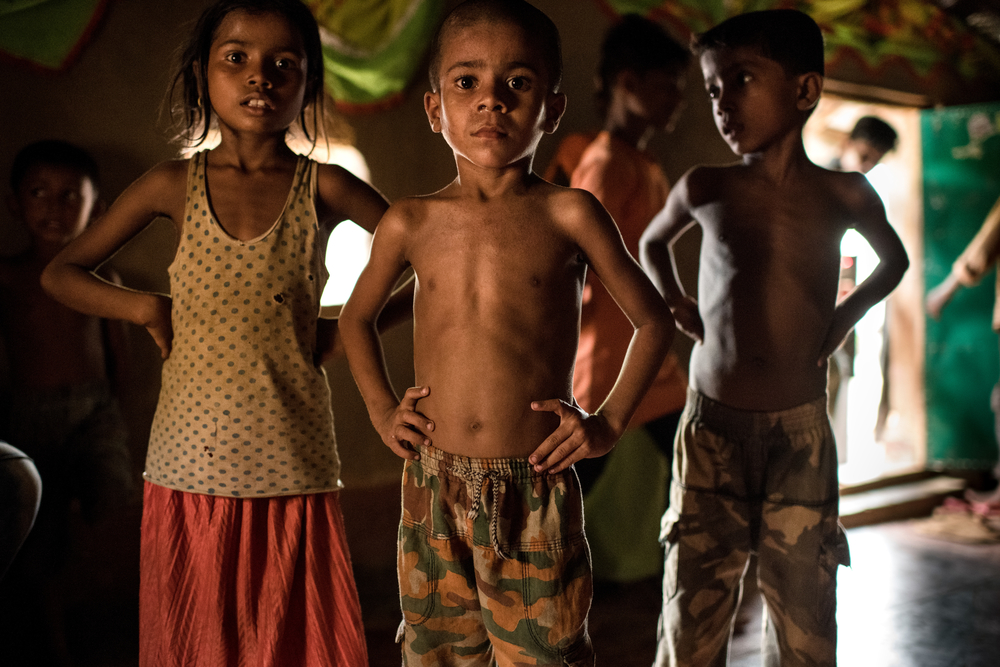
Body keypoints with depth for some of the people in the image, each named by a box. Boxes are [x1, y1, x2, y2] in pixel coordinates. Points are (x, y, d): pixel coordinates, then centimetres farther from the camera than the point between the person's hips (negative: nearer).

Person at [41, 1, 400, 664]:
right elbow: (61, 272, 12)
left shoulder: (323, 188, -1)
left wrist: (347, 327, -1)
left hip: (293, 472, -1)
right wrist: (149, 308, -2)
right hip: (190, 467, 2)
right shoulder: (175, 185, 3)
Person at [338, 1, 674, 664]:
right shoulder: (411, 223, 1)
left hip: (537, 490, -2)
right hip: (434, 488, 3)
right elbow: (358, 317, 19)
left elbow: (654, 320, 5)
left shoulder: (569, 216, -6)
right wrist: (382, 410, 9)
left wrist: (610, 421, -1)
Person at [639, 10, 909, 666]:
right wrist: (678, 304, 7)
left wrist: (848, 312, 6)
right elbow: (653, 243, 21)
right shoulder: (705, 188, 0)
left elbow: (894, 260, 21)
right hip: (712, 427, 0)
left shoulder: (845, 195, 0)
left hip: (802, 433, 1)